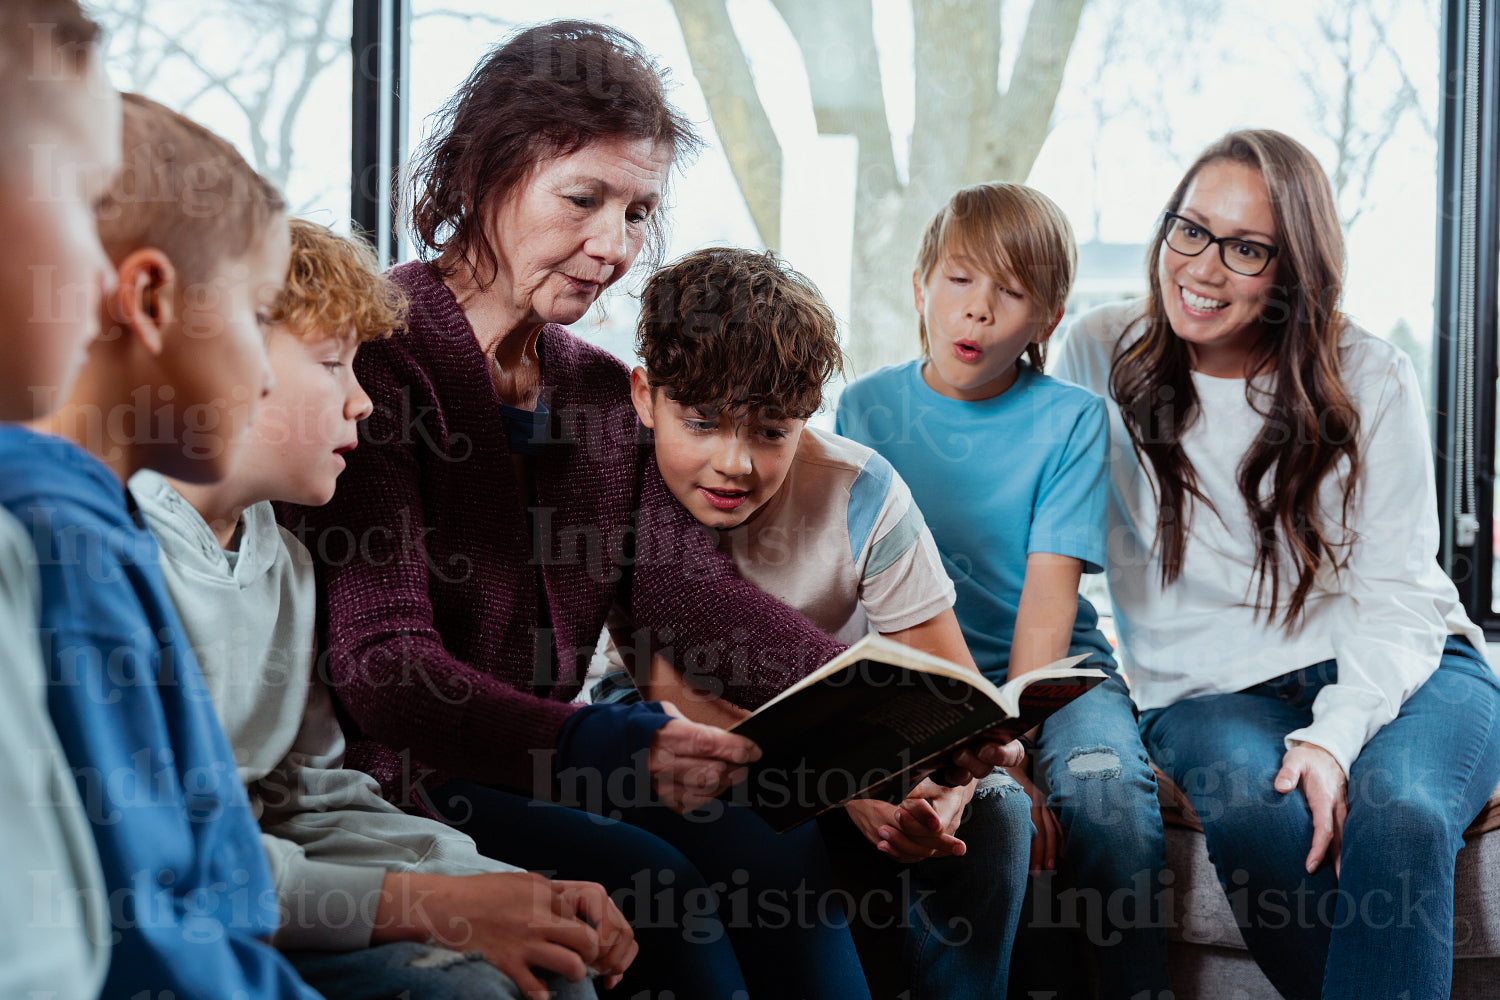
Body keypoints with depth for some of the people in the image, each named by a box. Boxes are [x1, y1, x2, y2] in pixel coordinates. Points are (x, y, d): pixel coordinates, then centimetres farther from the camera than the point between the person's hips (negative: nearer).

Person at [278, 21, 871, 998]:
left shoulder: (603, 392, 14)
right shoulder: (377, 363, -12)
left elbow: (692, 588, 1)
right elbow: (383, 670, -21)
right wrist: (611, 747, -36)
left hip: (548, 768, 7)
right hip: (396, 778, -6)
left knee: (787, 859, -17)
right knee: (653, 883, -27)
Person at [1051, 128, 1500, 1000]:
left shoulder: (1371, 381, 1)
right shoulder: (1102, 356, 4)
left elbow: (1397, 597, -3)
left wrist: (1333, 738, -21)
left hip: (1397, 669, 0)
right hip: (1212, 690, 0)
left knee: (1397, 816, -34)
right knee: (1255, 813, -34)